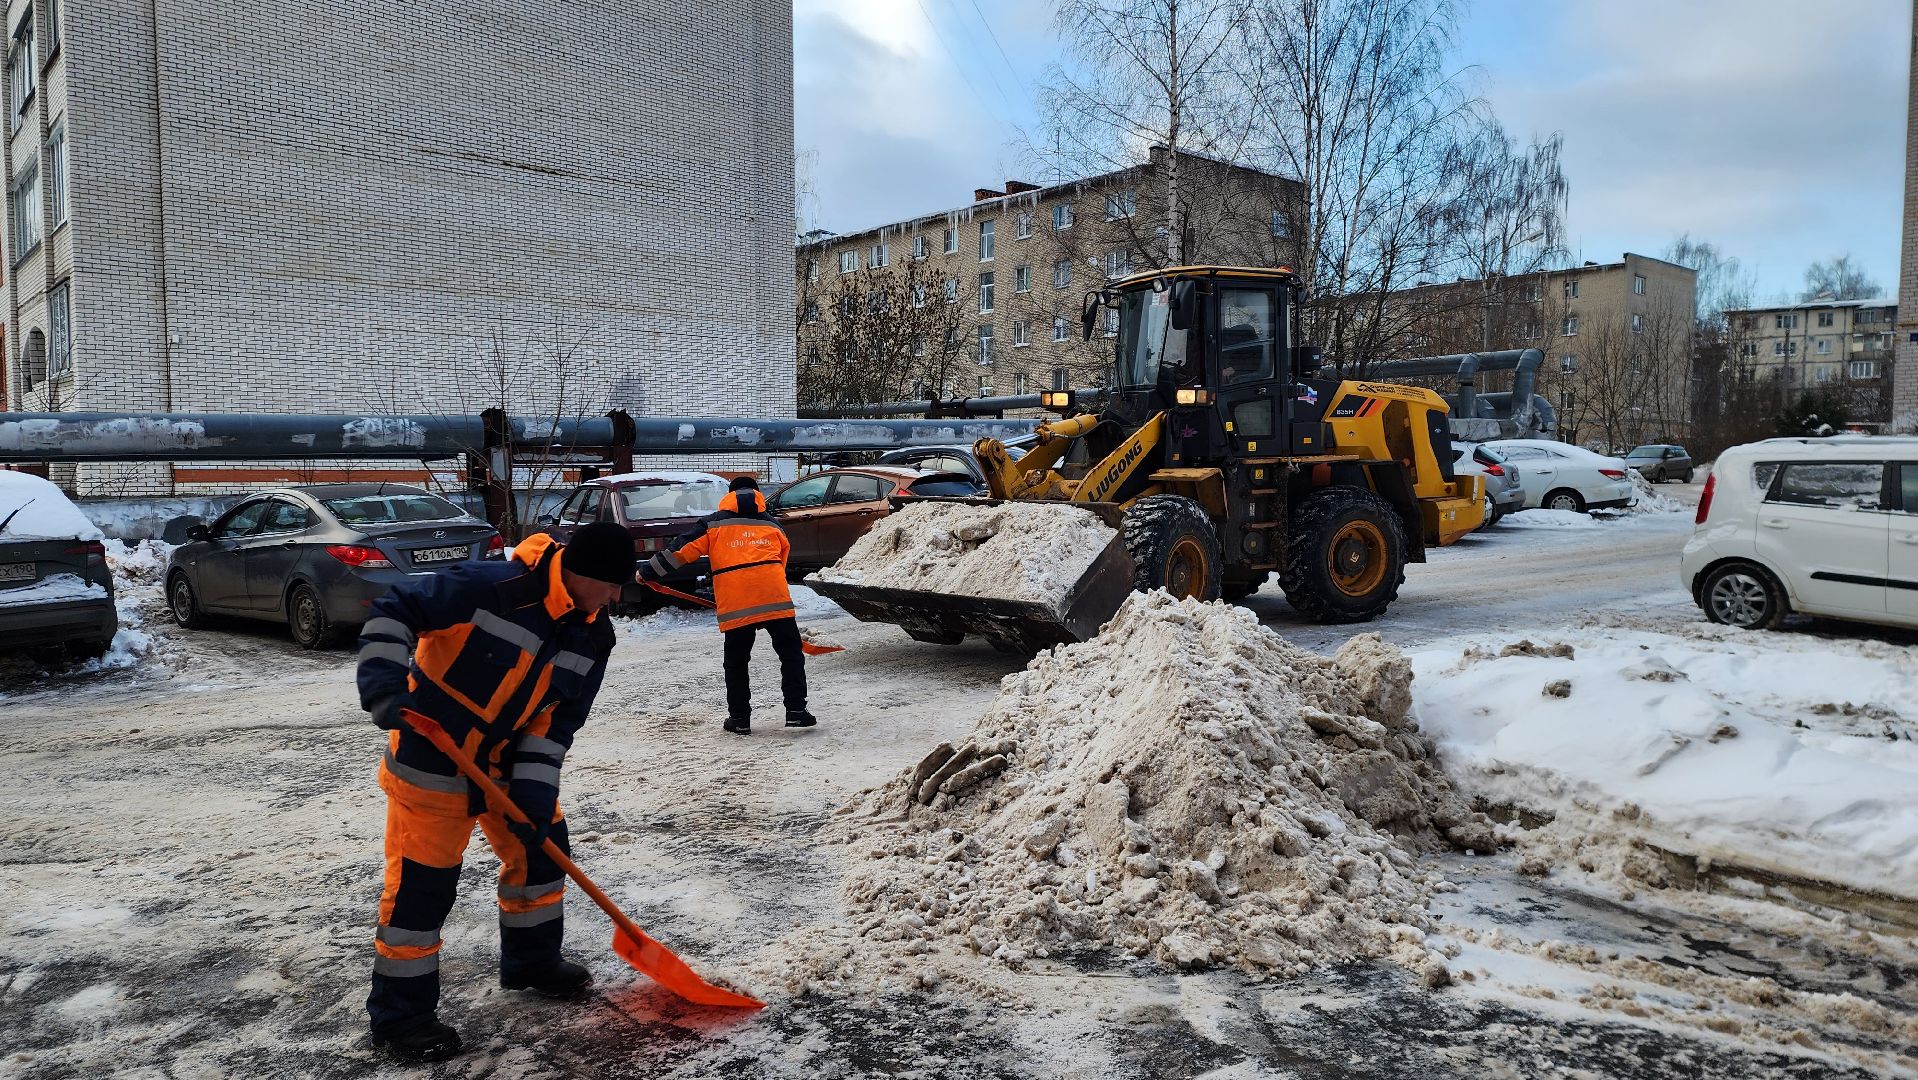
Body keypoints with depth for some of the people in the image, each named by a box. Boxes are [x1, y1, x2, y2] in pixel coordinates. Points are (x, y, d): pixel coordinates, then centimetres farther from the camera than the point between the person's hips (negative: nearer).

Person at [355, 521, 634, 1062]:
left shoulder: (592, 634, -6)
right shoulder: (491, 586, -28)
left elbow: (558, 718, -3)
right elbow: (392, 612, -22)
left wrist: (535, 787, -12)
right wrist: (383, 684, -33)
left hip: (508, 758, 7)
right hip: (432, 758, -7)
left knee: (541, 846, 15)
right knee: (421, 880, -1)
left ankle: (531, 959, 37)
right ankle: (399, 1013, 15)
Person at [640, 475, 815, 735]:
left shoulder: (714, 524, 15)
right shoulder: (773, 525, 23)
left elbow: (681, 550, 8)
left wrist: (648, 572, 17)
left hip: (734, 604, 0)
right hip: (775, 599, 1)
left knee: (736, 662, 13)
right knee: (791, 654, 9)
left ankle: (740, 719, 15)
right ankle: (796, 710, 1)